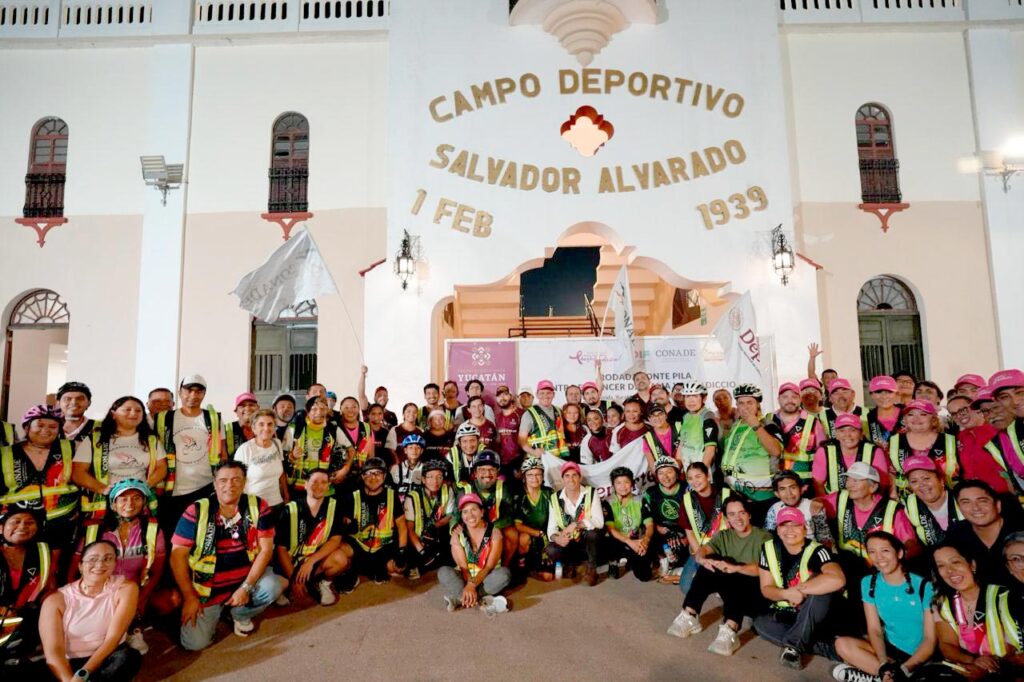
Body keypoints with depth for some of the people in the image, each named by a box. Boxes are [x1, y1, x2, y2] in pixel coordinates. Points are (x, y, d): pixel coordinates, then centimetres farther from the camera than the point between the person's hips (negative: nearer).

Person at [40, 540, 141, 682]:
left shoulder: (125, 589, -1)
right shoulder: (56, 599, -1)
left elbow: (113, 638, -11)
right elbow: (53, 651, -13)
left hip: (106, 660, 0)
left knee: (128, 656, -33)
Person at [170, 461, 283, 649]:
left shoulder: (258, 507, -10)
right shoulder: (196, 511, -11)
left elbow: (266, 549, -11)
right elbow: (177, 556, -7)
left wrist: (246, 587, -18)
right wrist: (189, 597, -10)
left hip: (246, 578, 1)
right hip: (206, 587, -1)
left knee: (272, 587, -26)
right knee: (194, 643, -13)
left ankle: (240, 614, 8)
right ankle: (213, 612, 22)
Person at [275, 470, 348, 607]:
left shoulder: (333, 506, -8)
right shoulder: (291, 510, -14)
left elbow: (335, 540, -12)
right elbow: (281, 548, -12)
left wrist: (311, 561, -24)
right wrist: (293, 579, -18)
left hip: (318, 560, 0)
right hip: (291, 562, 0)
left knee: (341, 559, -29)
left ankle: (324, 583, 1)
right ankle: (289, 585, 8)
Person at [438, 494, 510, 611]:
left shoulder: (494, 532, -12)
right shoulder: (457, 534, -8)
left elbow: (490, 566, -18)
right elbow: (463, 566, -12)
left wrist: (472, 584, -32)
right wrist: (469, 586, -30)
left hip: (487, 578, -1)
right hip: (465, 578, 1)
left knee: (504, 573, -32)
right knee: (443, 572, -25)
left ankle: (459, 598, -26)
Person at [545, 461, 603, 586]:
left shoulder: (591, 493, -11)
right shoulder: (555, 498, -6)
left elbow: (599, 522, -22)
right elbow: (551, 528, -9)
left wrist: (575, 525, -33)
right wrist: (556, 538, -32)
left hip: (588, 542, -2)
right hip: (568, 544, 2)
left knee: (593, 532, -34)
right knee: (551, 551, -28)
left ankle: (591, 568, -7)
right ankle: (581, 564, 2)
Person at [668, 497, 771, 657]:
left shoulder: (764, 538, -3)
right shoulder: (723, 536, 9)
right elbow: (702, 550, -10)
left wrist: (736, 568, -39)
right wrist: (703, 559, -35)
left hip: (757, 595, -4)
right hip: (732, 592, 4)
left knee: (733, 580, -35)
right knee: (711, 564, -23)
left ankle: (730, 631, -49)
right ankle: (689, 616, -24)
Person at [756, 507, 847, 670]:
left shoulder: (816, 551, -21)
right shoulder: (769, 548, -9)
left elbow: (838, 580, -41)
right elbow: (766, 589, -7)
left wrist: (800, 588, -30)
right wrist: (787, 594, -29)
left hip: (817, 618, -3)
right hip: (787, 613, 3)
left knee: (819, 585, -32)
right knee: (760, 623, -26)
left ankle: (793, 645, -24)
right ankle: (827, 647, -18)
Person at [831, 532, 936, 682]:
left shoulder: (923, 585, -11)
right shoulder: (869, 583, 0)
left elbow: (930, 639, -11)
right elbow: (874, 630, -1)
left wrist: (903, 670, -23)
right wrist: (884, 664, -21)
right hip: (890, 649, 4)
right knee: (842, 644, -21)